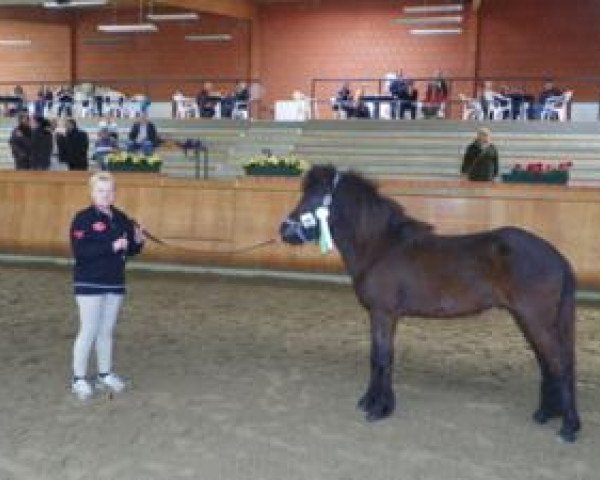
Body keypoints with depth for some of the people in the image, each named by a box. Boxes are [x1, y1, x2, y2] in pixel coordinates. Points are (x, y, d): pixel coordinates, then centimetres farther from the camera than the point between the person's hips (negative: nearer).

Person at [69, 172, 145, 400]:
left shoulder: (122, 219, 8)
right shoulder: (83, 218, -10)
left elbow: (130, 250, 14)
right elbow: (80, 251, -21)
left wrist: (138, 241, -7)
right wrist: (111, 246, -25)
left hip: (115, 283, 6)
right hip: (89, 284, -5)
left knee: (106, 331, 14)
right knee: (89, 331, -3)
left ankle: (105, 374, 25)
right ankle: (79, 379, 8)